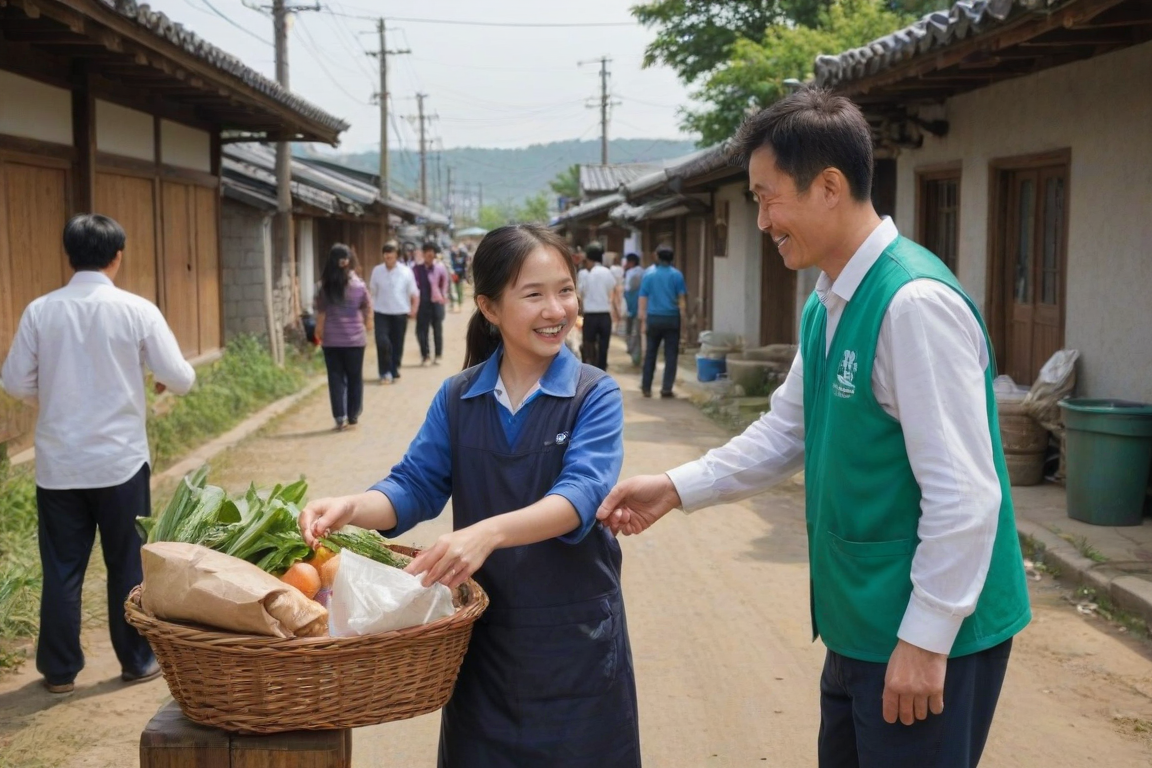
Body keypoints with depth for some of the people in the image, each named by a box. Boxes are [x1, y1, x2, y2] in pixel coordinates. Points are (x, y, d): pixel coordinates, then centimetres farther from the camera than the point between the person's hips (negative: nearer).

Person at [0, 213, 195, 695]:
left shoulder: (40, 311, -4)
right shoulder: (137, 310, -9)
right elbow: (181, 380, -7)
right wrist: (163, 380, 17)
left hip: (58, 463, 2)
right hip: (121, 461, -2)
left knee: (61, 569, 12)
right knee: (129, 565, 12)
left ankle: (60, 670, 21)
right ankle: (137, 661, 22)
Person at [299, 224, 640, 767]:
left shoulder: (594, 395, -9)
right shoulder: (457, 397, 2)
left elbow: (580, 494, -23)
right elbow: (416, 484, -1)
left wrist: (488, 532, -40)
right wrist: (352, 508, -23)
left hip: (574, 633, -3)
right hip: (482, 630, 3)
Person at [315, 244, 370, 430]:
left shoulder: (325, 287, -6)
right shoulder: (359, 285, -5)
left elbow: (321, 314, -4)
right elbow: (368, 309, 5)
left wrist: (319, 334, 8)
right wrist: (367, 326, 20)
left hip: (331, 340, 0)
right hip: (355, 338, 0)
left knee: (336, 378, 7)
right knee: (355, 377, 13)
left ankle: (340, 417, 2)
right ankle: (353, 415, 19)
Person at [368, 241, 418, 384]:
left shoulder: (406, 272, -4)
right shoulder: (377, 271, -1)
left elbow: (414, 294, 1)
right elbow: (372, 292, 6)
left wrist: (413, 310, -10)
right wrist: (370, 310, 1)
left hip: (400, 313, 0)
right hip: (381, 313, 0)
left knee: (397, 344, 8)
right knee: (382, 342, -13)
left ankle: (394, 371, 26)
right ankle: (385, 372, 0)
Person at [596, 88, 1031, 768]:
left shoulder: (914, 304, -24)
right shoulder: (826, 305, 6)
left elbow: (964, 496, -24)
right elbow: (788, 433, 15)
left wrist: (925, 640, -20)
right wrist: (676, 488, 8)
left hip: (933, 634, -9)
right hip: (859, 626, 9)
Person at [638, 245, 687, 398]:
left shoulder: (649, 275, 3)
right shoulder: (676, 275, 0)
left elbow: (642, 300, 1)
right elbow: (682, 298, -2)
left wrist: (643, 321, 4)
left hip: (653, 318, 1)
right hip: (672, 318, -1)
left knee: (650, 353, 11)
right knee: (671, 354, 4)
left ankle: (646, 387, 15)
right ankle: (666, 388, -1)